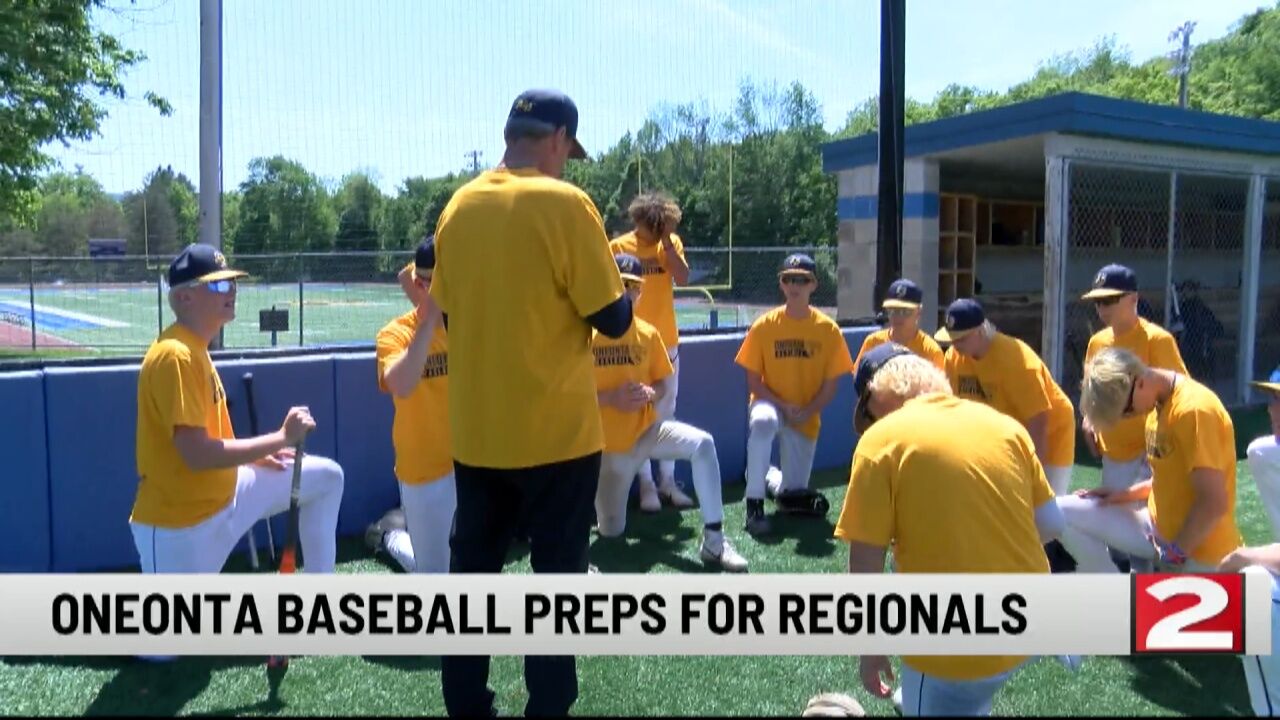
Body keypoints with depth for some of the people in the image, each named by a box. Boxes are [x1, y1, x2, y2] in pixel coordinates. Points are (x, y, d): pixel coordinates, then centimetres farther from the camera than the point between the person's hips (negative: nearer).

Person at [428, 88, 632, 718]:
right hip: (555, 431, -5)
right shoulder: (565, 203, -12)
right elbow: (613, 319, -11)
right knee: (556, 575, 8)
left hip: (474, 432, 5)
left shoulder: (458, 206, 5)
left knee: (472, 572, 16)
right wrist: (615, 285, 9)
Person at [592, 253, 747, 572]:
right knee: (611, 532, 1)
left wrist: (651, 393, -16)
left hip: (648, 429, 3)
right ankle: (596, 496, 38)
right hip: (609, 444, -2)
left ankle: (713, 540, -23)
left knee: (703, 444, -28)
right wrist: (610, 398, -25)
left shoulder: (648, 334, 0)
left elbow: (665, 382, 7)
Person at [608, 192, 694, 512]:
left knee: (666, 414, 10)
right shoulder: (618, 247, -5)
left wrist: (667, 240, -14)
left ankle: (668, 481, 18)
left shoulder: (671, 243, 3)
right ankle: (646, 485, 7)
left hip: (667, 342, 3)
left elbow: (682, 278, -12)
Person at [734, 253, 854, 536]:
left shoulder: (828, 329, -6)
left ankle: (769, 478, 39)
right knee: (763, 420, -41)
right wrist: (783, 406, -18)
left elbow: (830, 384, -3)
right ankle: (754, 505, -29)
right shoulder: (764, 325, -8)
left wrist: (806, 413, -16)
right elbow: (753, 381, -6)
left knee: (795, 495, 1)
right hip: (770, 404, -2)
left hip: (806, 417, 2)